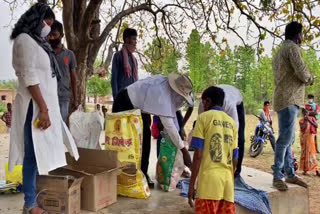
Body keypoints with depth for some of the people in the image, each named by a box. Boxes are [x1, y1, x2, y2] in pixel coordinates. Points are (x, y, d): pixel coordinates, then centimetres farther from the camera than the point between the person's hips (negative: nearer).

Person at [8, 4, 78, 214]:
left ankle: (38, 193, 21)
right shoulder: (25, 40, -8)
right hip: (36, 106, -9)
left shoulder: (36, 41, 19)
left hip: (47, 102, 9)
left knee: (42, 152, 11)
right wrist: (43, 109, -20)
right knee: (34, 153, -4)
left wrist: (48, 107, 14)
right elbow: (29, 77, -16)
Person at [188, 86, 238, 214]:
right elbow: (235, 160, 14)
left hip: (209, 179, -5)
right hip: (228, 180, 5)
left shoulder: (204, 118, 1)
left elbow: (198, 154, -6)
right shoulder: (232, 123, 16)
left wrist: (191, 184, -3)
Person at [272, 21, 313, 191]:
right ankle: (277, 177, -7)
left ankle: (290, 174, 16)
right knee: (285, 138, -10)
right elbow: (302, 73, -16)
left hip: (286, 99, 10)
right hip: (288, 100, -10)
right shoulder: (292, 47, -8)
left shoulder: (281, 50, 23)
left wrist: (305, 79, 15)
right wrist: (310, 79, 5)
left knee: (288, 138, 10)